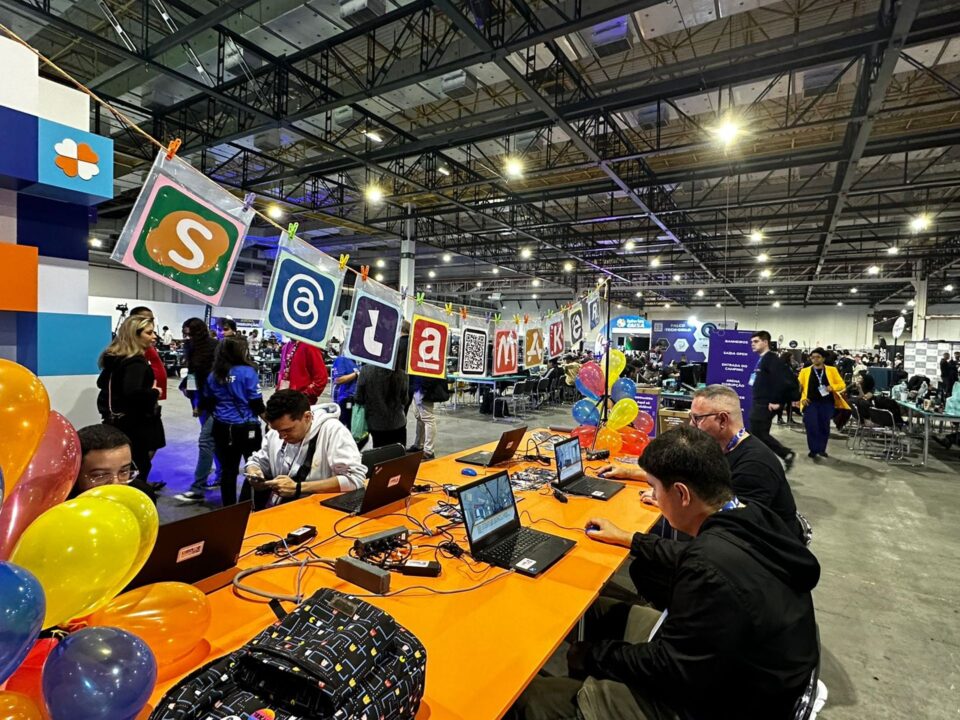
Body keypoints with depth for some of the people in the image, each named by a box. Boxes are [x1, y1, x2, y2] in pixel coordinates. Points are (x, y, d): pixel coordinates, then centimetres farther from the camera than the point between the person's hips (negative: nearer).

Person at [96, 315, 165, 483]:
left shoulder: (114, 357, 8)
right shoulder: (136, 362, -21)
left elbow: (102, 382, 22)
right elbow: (133, 392, -36)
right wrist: (154, 392, -20)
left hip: (116, 421, 10)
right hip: (135, 425, -9)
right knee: (138, 469, 0)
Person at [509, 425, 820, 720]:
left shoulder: (712, 569, -36)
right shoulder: (750, 517, -8)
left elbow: (667, 670, -23)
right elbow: (692, 558, 13)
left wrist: (592, 654, -8)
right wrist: (627, 538, 21)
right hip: (722, 666, 9)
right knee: (595, 609, 19)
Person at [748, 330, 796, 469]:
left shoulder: (772, 359, -14)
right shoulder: (761, 359, 15)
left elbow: (780, 381, -23)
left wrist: (775, 401, -21)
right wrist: (756, 401, 17)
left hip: (765, 405, -9)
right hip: (758, 403, 9)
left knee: (760, 434, -5)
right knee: (756, 434, 11)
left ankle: (787, 454, 8)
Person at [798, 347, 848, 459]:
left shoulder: (832, 370, 6)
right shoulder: (805, 371, 4)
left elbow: (842, 385, 6)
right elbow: (799, 387, 5)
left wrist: (832, 387, -14)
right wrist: (802, 398, -8)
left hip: (827, 403, 1)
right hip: (811, 402, -1)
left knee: (824, 427, 7)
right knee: (812, 427, -8)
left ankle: (822, 449, 22)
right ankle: (813, 450, 2)